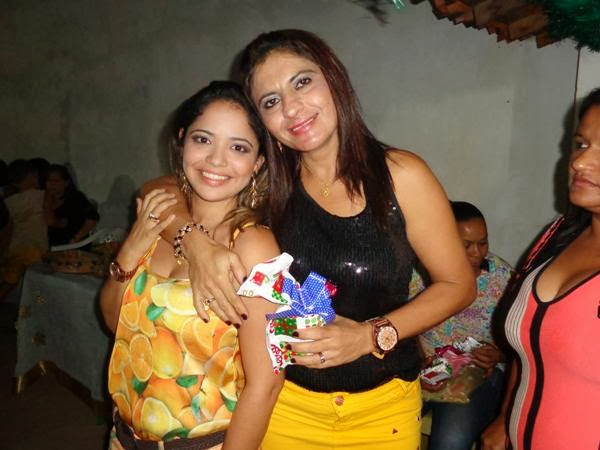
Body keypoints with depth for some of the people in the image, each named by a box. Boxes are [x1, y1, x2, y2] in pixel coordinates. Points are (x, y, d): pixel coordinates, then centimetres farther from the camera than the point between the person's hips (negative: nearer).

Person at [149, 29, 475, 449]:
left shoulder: (401, 175, -14)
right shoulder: (268, 180, -9)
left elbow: (459, 284, -7)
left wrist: (371, 336, -19)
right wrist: (196, 243, -25)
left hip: (382, 409, -1)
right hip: (285, 402, 1)